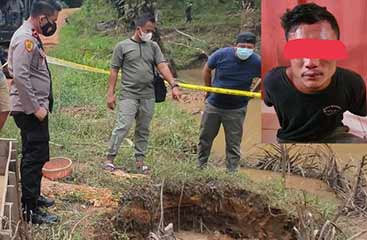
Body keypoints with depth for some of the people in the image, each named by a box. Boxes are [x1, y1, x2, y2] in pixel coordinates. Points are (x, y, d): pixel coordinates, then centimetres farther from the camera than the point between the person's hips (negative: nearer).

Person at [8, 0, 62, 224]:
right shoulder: (25, 38, -16)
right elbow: (20, 76, -25)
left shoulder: (32, 37, 15)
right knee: (34, 157, -6)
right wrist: (35, 108, -22)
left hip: (36, 109, 10)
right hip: (30, 110, -10)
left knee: (38, 156, 18)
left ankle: (34, 196, 32)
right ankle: (30, 210, 0)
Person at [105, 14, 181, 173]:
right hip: (128, 94, -4)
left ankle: (140, 161, 18)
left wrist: (174, 86, -14)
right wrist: (110, 93, -3)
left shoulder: (153, 47, 9)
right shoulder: (122, 46, 1)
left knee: (143, 130, 9)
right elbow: (114, 71, 2)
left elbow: (163, 66, 0)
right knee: (123, 127, -11)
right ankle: (110, 158, -1)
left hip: (148, 96, 4)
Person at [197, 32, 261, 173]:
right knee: (205, 137, 15)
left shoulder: (256, 62, -16)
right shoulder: (222, 54, -15)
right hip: (213, 104, 1)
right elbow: (207, 70, 2)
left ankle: (232, 172, 19)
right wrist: (209, 88, 6)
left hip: (236, 110, -1)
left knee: (233, 144, 6)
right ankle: (200, 166, 33)